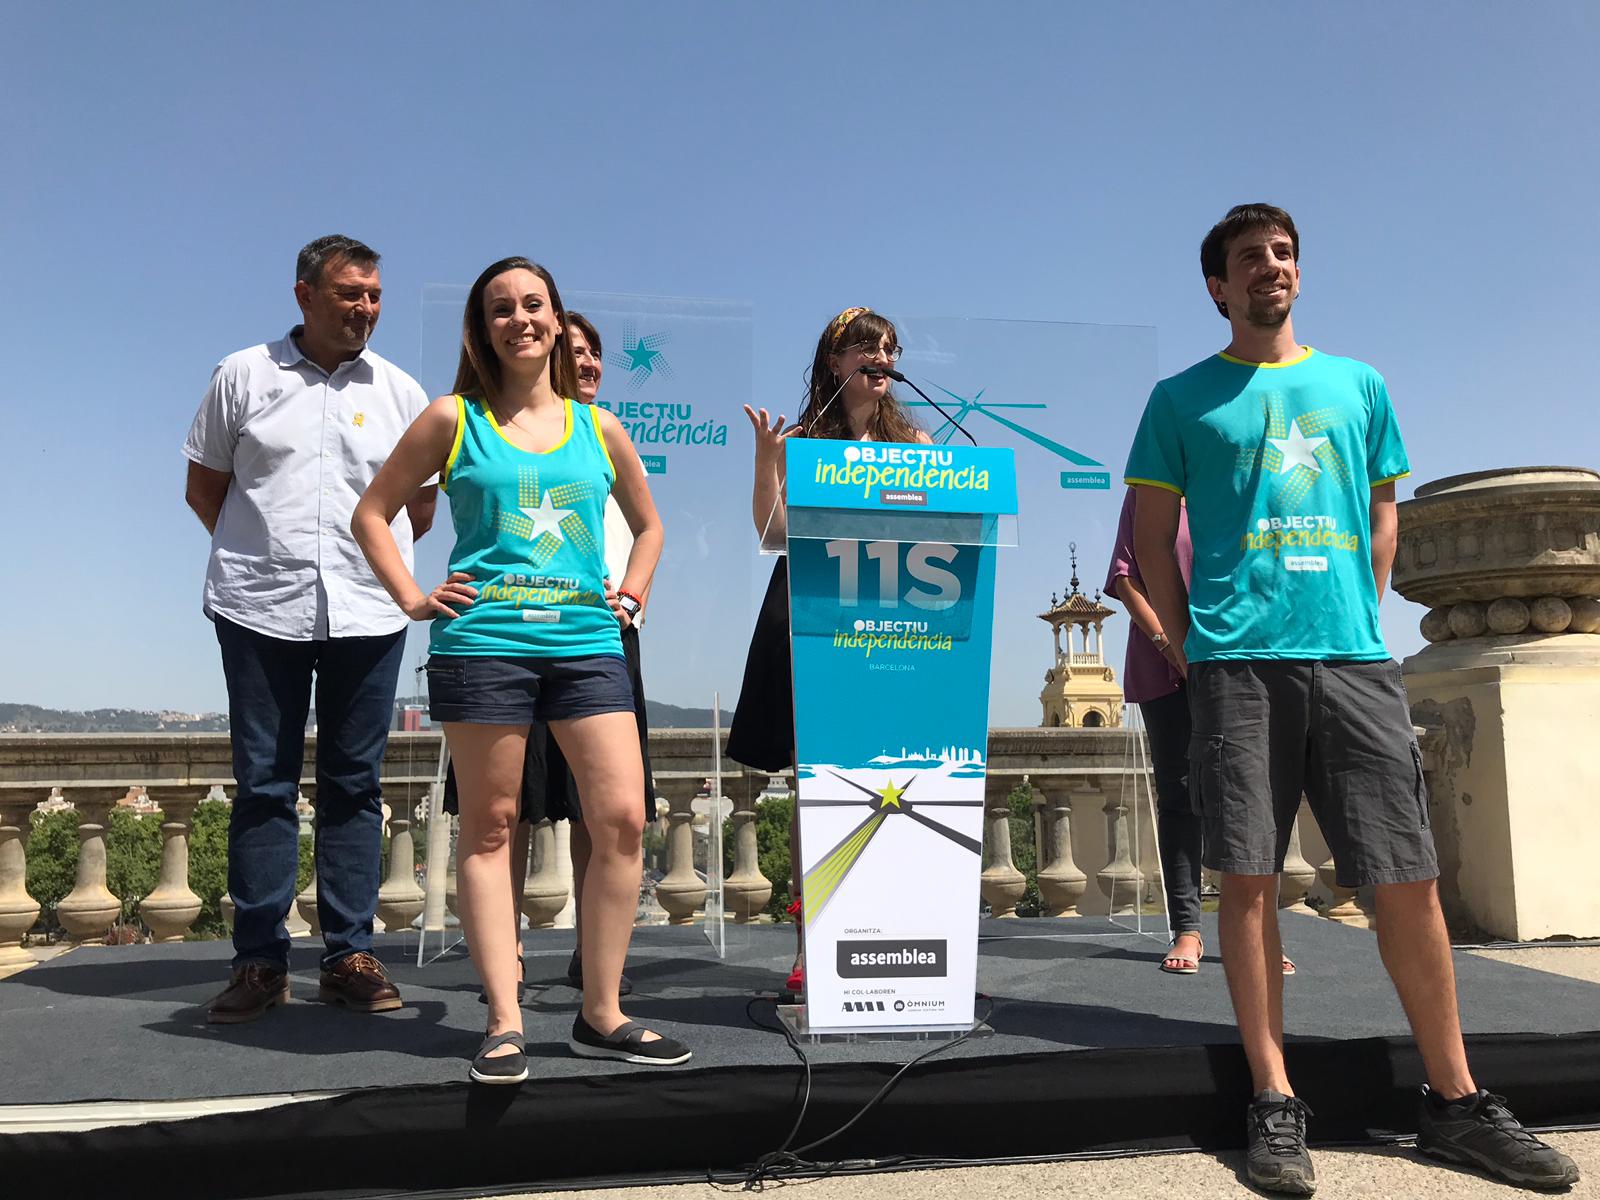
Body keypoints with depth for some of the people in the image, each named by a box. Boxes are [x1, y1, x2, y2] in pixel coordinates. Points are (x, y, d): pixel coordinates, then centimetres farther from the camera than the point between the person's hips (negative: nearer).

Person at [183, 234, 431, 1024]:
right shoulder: (243, 376, 6)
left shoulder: (400, 391, 8)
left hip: (368, 614, 1)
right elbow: (204, 485, 11)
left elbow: (422, 502, 14)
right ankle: (259, 961, 9)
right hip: (259, 610, -1)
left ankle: (350, 956, 11)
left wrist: (378, 558, 5)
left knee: (354, 783, 4)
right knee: (263, 783, 2)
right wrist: (259, 551, 5)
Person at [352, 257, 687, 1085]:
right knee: (490, 828, 2)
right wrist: (414, 599, 1)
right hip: (482, 644, -2)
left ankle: (601, 1016, 8)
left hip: (588, 644, 3)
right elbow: (372, 513, 11)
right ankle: (504, 1024, 10)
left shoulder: (597, 427, 14)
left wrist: (632, 595, 13)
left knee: (622, 819, -5)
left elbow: (648, 524, 28)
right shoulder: (453, 419, 7)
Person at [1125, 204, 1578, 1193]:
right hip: (1237, 663, -2)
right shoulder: (1183, 399, 10)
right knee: (1250, 877, -3)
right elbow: (1153, 534, 10)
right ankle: (1276, 1103, 6)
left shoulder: (1357, 386, 18)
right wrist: (1187, 643, 2)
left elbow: (1382, 518, 22)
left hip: (1355, 657, 3)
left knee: (1410, 877, 2)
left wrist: (1360, 620, 10)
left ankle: (1457, 1101, 15)